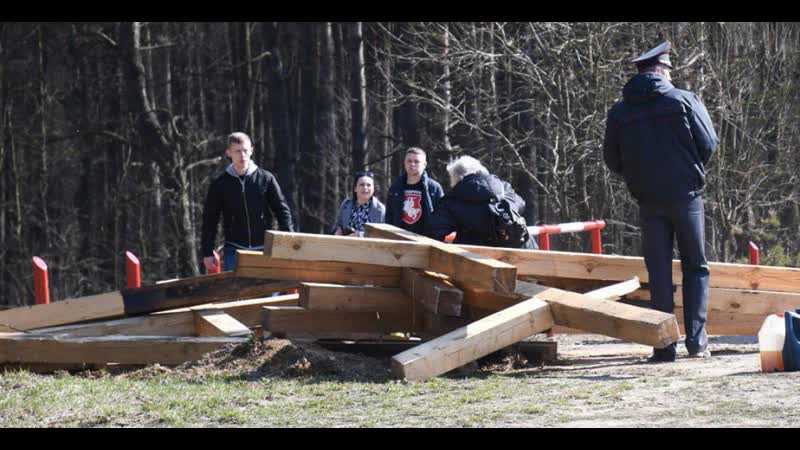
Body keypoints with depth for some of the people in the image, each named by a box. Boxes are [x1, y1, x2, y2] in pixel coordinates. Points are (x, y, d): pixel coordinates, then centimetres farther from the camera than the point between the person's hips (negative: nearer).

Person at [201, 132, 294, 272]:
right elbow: (210, 219, 6)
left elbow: (282, 211, 3)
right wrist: (207, 252, 3)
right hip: (234, 251, 0)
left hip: (264, 250, 0)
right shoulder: (220, 184, 1)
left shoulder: (266, 179, 0)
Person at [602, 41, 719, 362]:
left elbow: (612, 160, 7)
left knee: (659, 273, 6)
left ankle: (664, 345, 0)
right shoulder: (684, 100, -4)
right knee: (695, 268, 8)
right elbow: (709, 144, -5)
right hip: (686, 195, -2)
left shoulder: (618, 112, 4)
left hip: (649, 201, 2)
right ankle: (696, 340, 0)